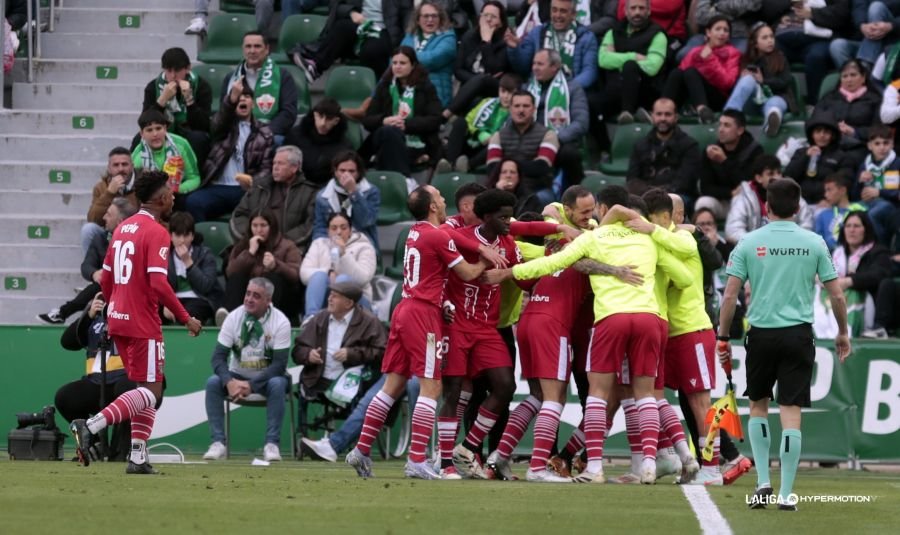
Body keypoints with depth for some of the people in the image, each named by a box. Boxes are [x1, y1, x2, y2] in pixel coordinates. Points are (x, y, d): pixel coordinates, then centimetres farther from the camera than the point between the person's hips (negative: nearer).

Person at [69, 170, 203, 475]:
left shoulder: (123, 228, 13)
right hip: (143, 324, -9)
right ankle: (91, 426, -21)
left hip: (118, 321, 9)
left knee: (147, 389, 15)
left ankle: (138, 458, 11)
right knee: (151, 391, -6)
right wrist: (186, 318, -14)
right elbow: (159, 284, -21)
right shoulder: (157, 233, -13)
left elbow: (106, 280, 17)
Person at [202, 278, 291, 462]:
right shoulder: (234, 318, -9)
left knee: (277, 384, -34)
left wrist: (251, 385, -30)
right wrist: (229, 382, -32)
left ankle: (272, 444, -30)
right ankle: (218, 443, -26)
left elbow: (279, 364, -19)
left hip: (266, 378, -2)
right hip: (237, 376, 2)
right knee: (213, 382, -26)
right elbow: (218, 357, -11)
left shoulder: (280, 322, -15)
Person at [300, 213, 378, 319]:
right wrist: (328, 273, -18)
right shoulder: (319, 244, 14)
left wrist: (344, 254, -20)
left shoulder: (364, 247, 6)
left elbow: (363, 279, -12)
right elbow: (304, 273, 0)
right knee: (319, 275, -27)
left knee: (343, 279, -31)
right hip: (323, 299, 2)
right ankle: (311, 316, -49)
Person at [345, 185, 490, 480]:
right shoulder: (438, 237, -9)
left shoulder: (416, 232, 15)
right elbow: (468, 273, -5)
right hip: (425, 313, -8)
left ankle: (361, 449, 10)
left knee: (393, 385, 11)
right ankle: (417, 460, -13)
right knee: (431, 387, -7)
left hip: (405, 309, 8)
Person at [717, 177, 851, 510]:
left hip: (761, 334, 0)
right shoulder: (814, 244, 2)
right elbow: (837, 296, 4)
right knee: (791, 414, 0)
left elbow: (729, 296, -3)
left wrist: (723, 338, 6)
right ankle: (786, 493, -2)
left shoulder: (749, 243, 0)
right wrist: (842, 333, 19)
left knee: (758, 406, 19)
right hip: (799, 333, 0)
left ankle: (763, 482, 10)